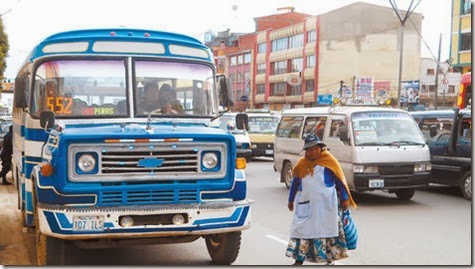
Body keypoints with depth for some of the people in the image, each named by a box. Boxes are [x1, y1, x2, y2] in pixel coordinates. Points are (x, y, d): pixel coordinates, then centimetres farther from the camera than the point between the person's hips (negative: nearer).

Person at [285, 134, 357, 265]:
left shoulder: (329, 161, -2)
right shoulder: (302, 163, 9)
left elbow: (340, 180, 1)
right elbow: (295, 183, 18)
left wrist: (345, 199, -1)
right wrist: (291, 200, 20)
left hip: (326, 204, -3)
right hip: (306, 204, 3)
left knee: (327, 229, 3)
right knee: (303, 230, 4)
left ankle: (330, 258, 16)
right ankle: (299, 260, 13)